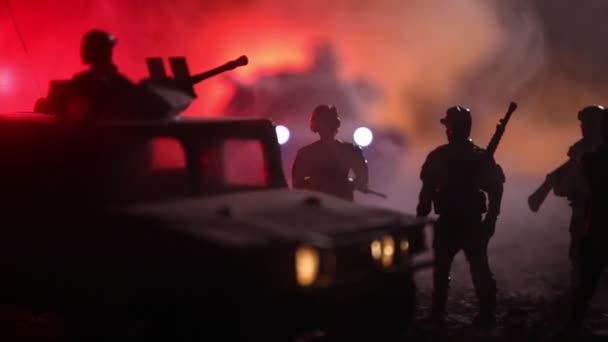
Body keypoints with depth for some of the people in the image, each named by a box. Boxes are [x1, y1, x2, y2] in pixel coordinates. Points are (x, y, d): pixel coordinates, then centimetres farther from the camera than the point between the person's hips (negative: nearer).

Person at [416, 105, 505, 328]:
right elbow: (495, 190, -2)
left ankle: (438, 314, 10)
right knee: (480, 269, 7)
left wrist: (420, 219, -1)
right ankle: (487, 315, 8)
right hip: (474, 223, 2)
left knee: (441, 269, 9)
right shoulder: (482, 158, 2)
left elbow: (427, 192, -8)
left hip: (447, 223, -2)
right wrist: (490, 220, 4)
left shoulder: (438, 157, -7)